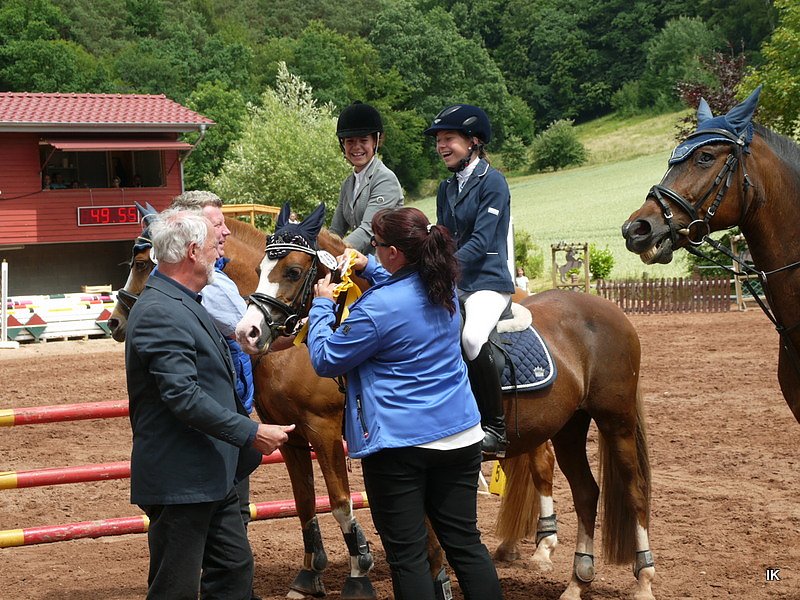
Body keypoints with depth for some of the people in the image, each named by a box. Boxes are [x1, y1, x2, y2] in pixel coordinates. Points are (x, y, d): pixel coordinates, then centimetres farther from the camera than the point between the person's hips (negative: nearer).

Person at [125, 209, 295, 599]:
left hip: (213, 477, 11)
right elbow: (184, 397, -27)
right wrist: (251, 433, -25)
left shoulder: (182, 304, 15)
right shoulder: (160, 313, -20)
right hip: (180, 480, -11)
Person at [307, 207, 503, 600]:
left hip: (399, 443, -7)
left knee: (406, 553, 3)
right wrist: (368, 268, 23)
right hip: (459, 434, 7)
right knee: (465, 541, 13)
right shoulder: (445, 289, 3)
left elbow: (325, 361, -6)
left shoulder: (377, 308, -19)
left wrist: (321, 305, 5)